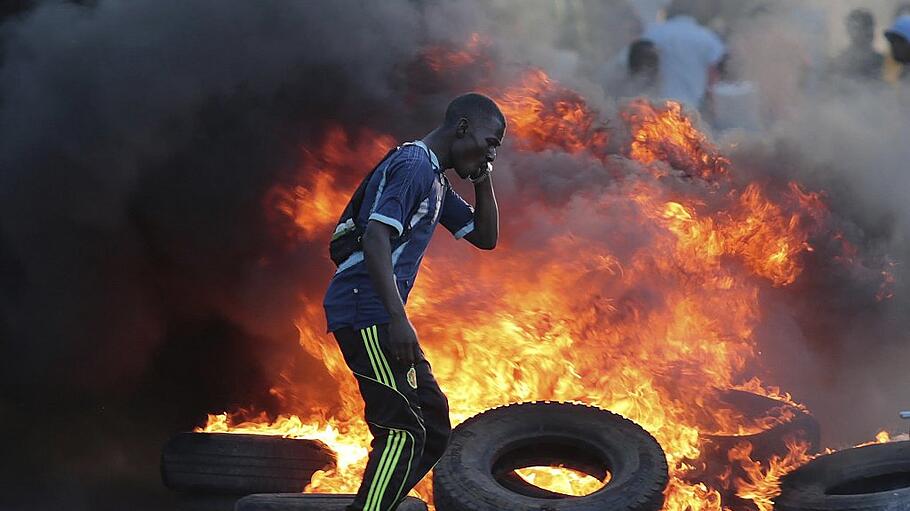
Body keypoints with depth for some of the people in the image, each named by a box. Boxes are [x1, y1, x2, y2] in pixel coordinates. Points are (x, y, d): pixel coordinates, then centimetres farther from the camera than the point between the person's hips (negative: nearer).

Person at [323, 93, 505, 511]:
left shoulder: (436, 179, 21)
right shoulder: (413, 164, -11)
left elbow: (485, 237, 25)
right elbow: (375, 238, -22)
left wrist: (482, 179, 12)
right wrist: (397, 317, -28)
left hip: (378, 316, 11)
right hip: (365, 310, -11)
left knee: (433, 428, 13)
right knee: (403, 432, -17)